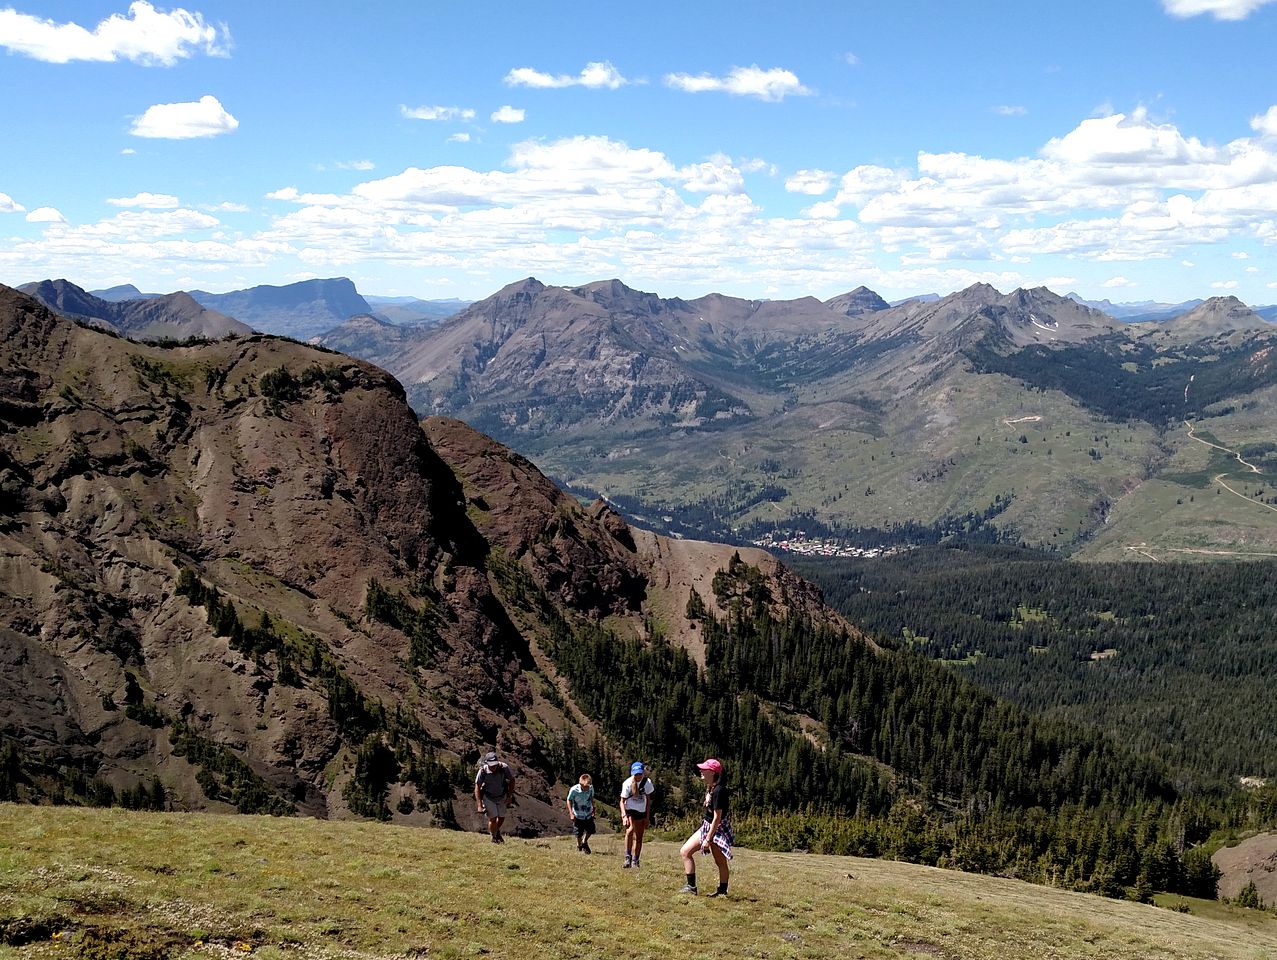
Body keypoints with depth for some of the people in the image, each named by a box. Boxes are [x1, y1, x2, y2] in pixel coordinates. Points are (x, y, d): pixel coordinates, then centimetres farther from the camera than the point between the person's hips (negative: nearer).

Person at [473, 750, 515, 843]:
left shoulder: (504, 768, -26)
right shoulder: (483, 771, -29)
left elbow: (512, 780, -8)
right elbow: (477, 787, -18)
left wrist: (510, 797, -7)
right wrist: (479, 806, -22)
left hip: (501, 796, 2)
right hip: (488, 797, -2)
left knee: (501, 818, 13)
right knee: (493, 818, -11)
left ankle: (497, 831, 45)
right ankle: (494, 837, 14)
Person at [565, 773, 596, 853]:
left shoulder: (591, 788, -15)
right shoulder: (574, 790, -25)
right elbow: (569, 800, -10)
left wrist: (593, 809, 9)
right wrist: (571, 813, -14)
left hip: (588, 814, 3)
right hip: (578, 815, -3)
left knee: (590, 830, 8)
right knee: (579, 833, 4)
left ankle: (584, 842, 39)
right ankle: (579, 845, 35)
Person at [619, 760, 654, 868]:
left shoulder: (647, 782, -10)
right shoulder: (627, 783, -19)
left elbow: (648, 800, 2)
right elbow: (622, 801, -16)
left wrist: (647, 817, 2)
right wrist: (624, 816, -30)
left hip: (641, 812, 4)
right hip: (629, 811, -4)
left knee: (639, 838, 8)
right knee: (630, 829, -31)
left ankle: (635, 861, 22)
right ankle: (628, 856, -24)